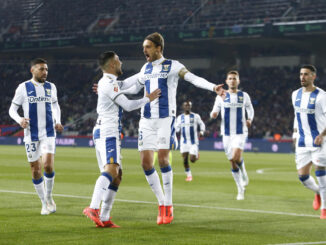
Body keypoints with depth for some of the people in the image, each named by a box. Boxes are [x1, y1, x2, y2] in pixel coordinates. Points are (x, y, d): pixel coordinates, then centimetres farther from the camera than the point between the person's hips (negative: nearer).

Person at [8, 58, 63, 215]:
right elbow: (12, 109, 2)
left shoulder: (51, 87, 9)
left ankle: (49, 197, 7)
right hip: (31, 134, -1)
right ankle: (44, 203, 16)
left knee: (48, 165, -17)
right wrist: (19, 120, -19)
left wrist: (58, 121, 7)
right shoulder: (24, 87, 0)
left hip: (48, 133, 1)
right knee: (35, 169, 2)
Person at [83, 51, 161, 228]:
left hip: (104, 133, 10)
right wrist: (148, 99, 2)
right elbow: (128, 105, -12)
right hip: (108, 132, -10)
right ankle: (93, 208, -42)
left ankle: (103, 218, 2)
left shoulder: (107, 82, 20)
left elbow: (125, 85, 39)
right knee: (111, 169, -26)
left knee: (117, 175, 8)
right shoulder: (109, 83, -10)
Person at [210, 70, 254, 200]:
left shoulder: (244, 96, 4)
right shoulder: (221, 96, 5)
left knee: (236, 157, -23)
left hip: (240, 132, -2)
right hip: (227, 133, 2)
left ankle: (244, 174, 9)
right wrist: (213, 114, -17)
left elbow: (250, 109, 17)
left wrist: (250, 119, -3)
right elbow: (214, 113, 8)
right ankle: (241, 190, 16)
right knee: (232, 163, 3)